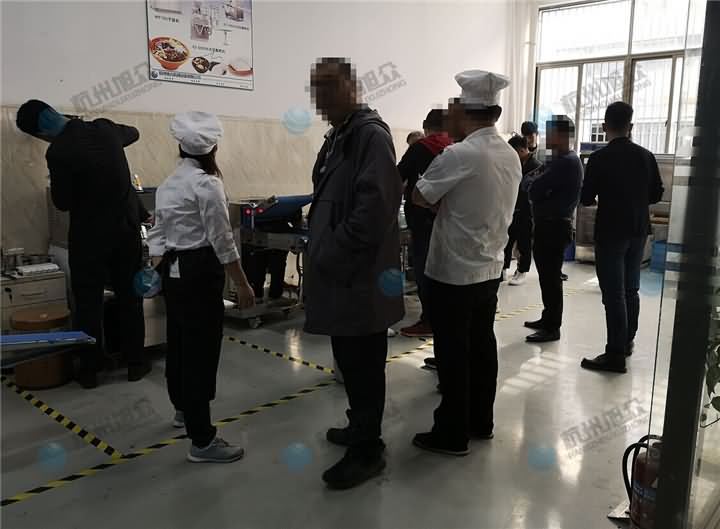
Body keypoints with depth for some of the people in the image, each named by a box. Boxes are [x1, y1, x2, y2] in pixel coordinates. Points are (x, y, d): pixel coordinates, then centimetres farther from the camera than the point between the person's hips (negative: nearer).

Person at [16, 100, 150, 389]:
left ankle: (90, 369, 17)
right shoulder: (105, 129, -1)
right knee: (130, 297, 13)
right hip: (127, 227, 4)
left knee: (88, 302, 9)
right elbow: (133, 132, 22)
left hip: (89, 234, -4)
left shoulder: (58, 152, -17)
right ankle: (136, 362, 20)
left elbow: (62, 203, -8)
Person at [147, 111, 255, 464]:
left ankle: (183, 409, 42)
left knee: (179, 343, 21)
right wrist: (242, 285, -12)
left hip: (173, 271, 9)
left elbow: (157, 234, 13)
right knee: (201, 350, -4)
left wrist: (157, 273, 16)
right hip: (199, 273, -9)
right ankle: (202, 441, 3)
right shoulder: (206, 183, -16)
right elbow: (222, 241, -18)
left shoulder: (167, 184, 11)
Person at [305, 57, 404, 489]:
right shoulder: (340, 135, 16)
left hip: (359, 275, -10)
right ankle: (361, 427, 36)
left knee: (363, 364, 2)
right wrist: (324, 254, 13)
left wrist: (332, 259, -19)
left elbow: (374, 207, -25)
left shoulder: (370, 134, -14)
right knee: (350, 360, 20)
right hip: (341, 272, 10)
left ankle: (367, 450, 16)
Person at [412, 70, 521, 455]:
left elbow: (420, 197, -8)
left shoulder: (458, 156, -19)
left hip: (453, 272, -7)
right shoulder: (512, 156, 6)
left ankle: (452, 434, 14)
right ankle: (481, 421, 29)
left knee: (453, 354, 3)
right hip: (490, 268, 8)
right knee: (482, 346, 16)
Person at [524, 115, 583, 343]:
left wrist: (537, 196, 0)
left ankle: (552, 328, 2)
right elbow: (544, 188, 14)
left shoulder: (566, 162, -17)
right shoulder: (561, 160, 17)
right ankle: (548, 319, 27)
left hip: (554, 226, -10)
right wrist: (541, 197, -4)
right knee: (547, 276, 16)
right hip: (549, 224, 10)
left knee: (551, 277, -5)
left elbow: (534, 188, -19)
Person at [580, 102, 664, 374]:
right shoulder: (646, 156, 2)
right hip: (638, 231, 6)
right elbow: (657, 194, 7)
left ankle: (616, 354, -1)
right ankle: (627, 341, 31)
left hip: (610, 231, -5)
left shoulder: (600, 157, -13)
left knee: (613, 293, -3)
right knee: (631, 289, 18)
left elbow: (586, 198, -10)